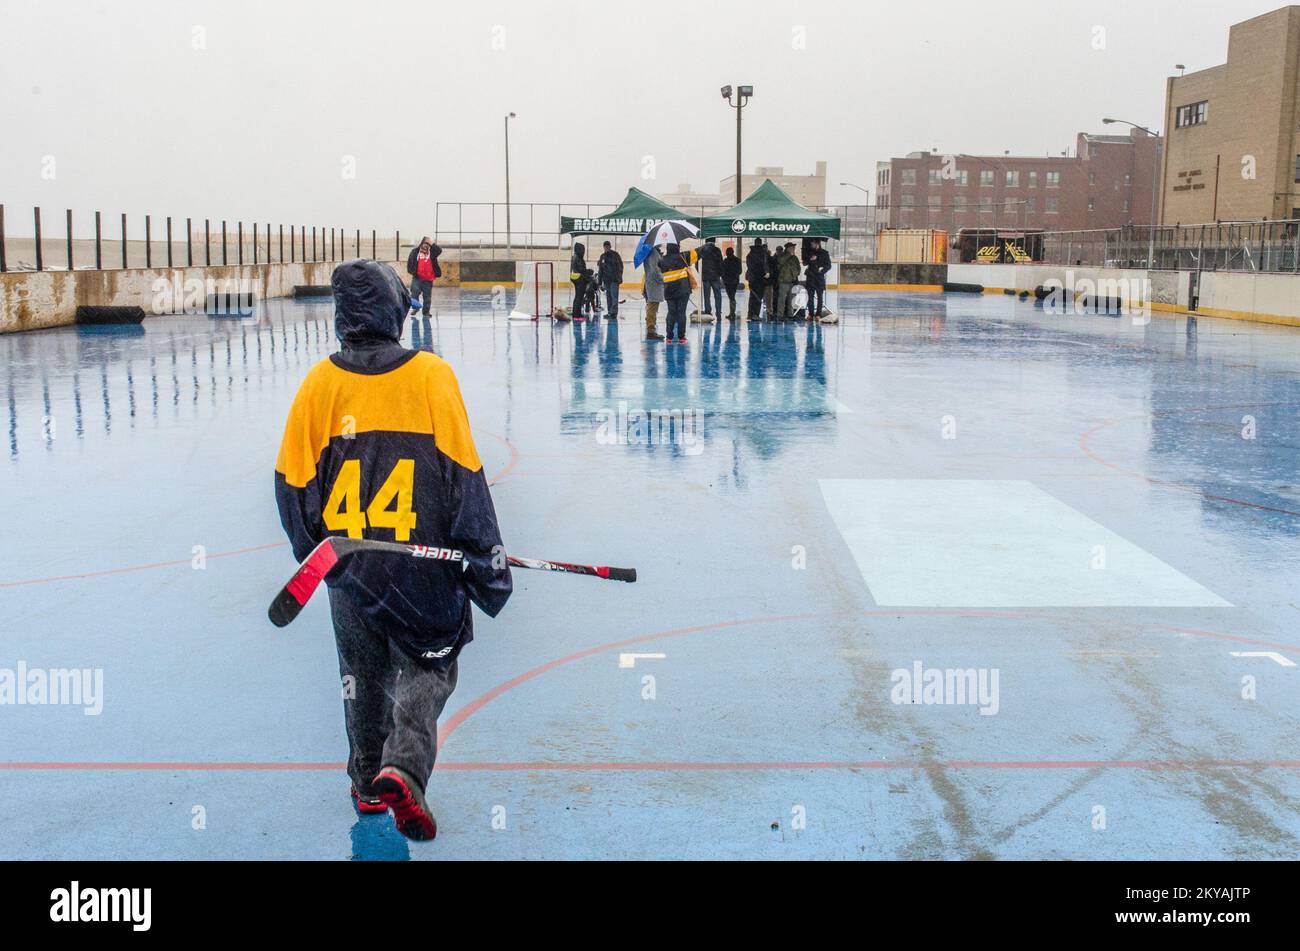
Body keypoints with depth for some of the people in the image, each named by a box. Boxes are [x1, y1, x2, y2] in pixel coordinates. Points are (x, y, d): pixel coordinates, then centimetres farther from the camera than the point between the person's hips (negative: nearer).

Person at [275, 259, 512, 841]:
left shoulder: (320, 383, -4)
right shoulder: (430, 376, -10)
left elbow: (293, 481, -1)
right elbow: (462, 475, -11)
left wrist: (314, 551, 15)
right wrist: (487, 563, -5)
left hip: (345, 558, 3)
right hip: (422, 558, -3)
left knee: (362, 672, 21)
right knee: (425, 666, 13)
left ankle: (368, 786, 32)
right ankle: (402, 769, -8)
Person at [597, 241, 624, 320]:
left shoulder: (615, 255, -1)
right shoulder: (602, 256, 13)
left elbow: (620, 266, -4)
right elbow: (600, 270, 17)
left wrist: (619, 278, -12)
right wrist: (600, 281, 13)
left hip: (614, 280, -6)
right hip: (606, 280, 6)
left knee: (614, 296, -10)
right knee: (608, 296, 7)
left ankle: (613, 313, -13)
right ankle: (609, 312, 11)